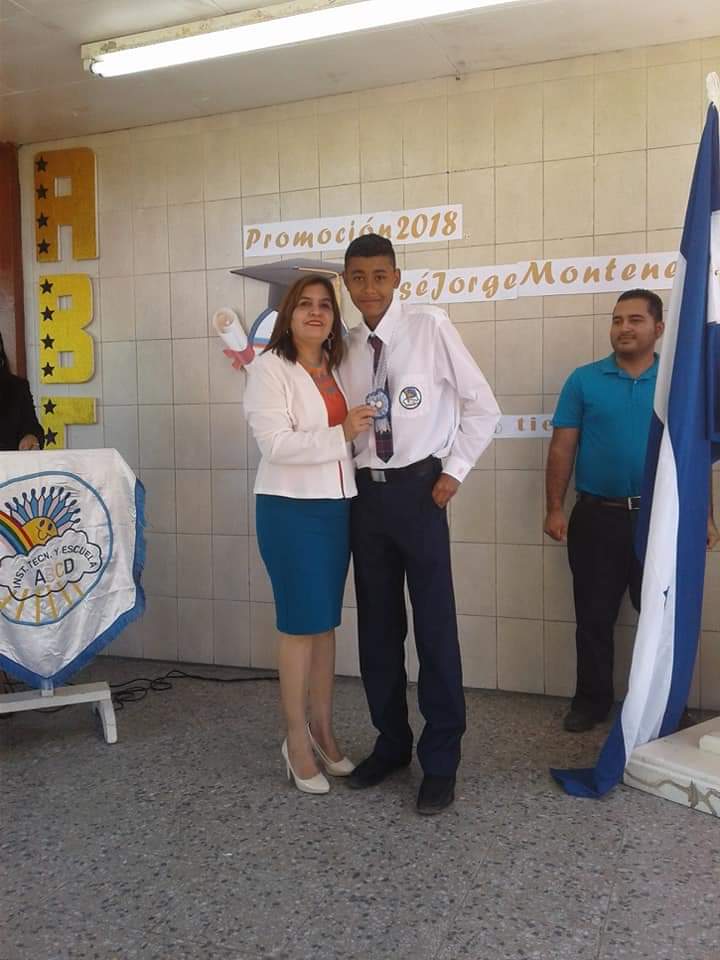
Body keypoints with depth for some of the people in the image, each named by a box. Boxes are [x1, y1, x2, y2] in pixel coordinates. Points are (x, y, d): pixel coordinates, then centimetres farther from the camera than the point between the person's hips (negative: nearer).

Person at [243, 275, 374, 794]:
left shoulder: (336, 368, 13)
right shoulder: (269, 367, -7)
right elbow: (276, 443, -18)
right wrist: (340, 433, -20)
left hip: (338, 506, 7)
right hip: (291, 509, -6)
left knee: (327, 621, 13)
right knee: (300, 624, -1)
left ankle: (323, 728, 26)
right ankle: (297, 741, 14)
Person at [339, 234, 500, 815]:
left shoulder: (430, 326, -6)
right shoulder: (346, 348, 7)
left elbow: (482, 406, -3)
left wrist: (455, 471, -6)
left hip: (419, 489, -5)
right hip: (366, 493, 5)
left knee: (435, 626, 0)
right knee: (378, 626, 12)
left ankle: (441, 761, 14)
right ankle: (391, 743, 29)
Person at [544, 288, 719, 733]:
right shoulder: (584, 380, 1)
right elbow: (562, 448, 0)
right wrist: (555, 508, -6)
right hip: (597, 516, 0)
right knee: (594, 616, 9)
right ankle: (592, 699, 25)